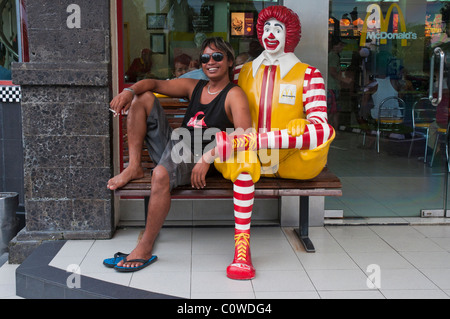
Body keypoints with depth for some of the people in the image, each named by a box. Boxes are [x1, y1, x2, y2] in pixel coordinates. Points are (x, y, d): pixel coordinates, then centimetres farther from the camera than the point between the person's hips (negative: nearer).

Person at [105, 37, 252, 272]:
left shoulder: (234, 94, -2)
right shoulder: (194, 87, 18)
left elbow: (244, 135, -18)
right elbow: (154, 84, 16)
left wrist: (207, 158, -27)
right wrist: (129, 91, -7)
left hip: (195, 160, -7)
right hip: (172, 147, 7)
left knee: (161, 175, -40)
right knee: (142, 98, 6)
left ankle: (145, 249, -25)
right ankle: (134, 167, -4)